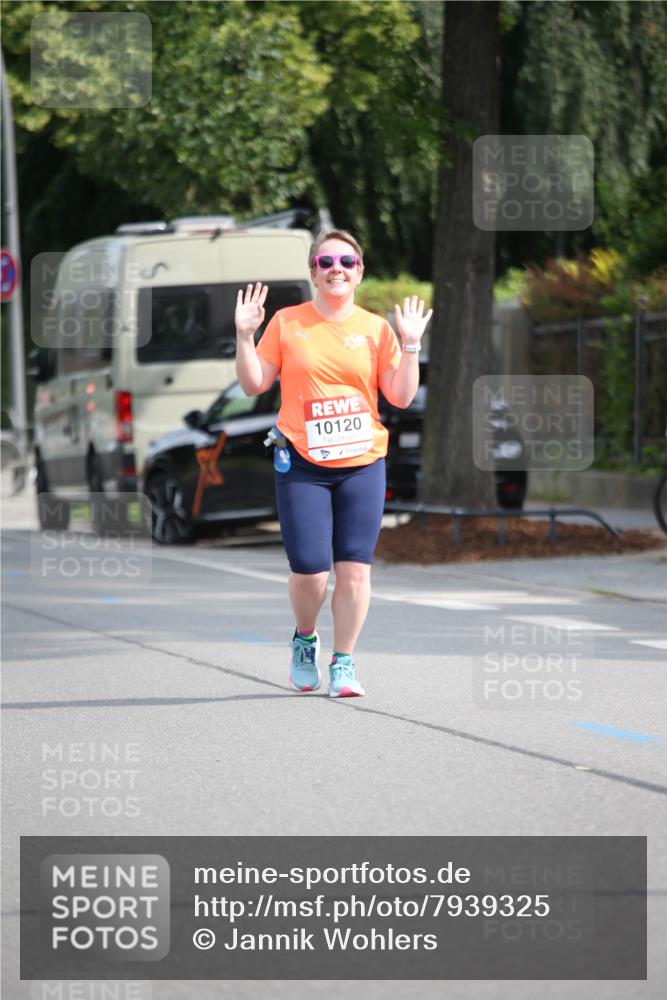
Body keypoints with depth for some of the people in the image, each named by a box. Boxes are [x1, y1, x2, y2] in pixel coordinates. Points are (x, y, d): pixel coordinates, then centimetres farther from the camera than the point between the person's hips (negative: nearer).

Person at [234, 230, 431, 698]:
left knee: (355, 568, -4)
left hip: (362, 465, 1)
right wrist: (245, 335, -6)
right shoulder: (287, 323, 4)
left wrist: (411, 345, -4)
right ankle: (305, 640, 22)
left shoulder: (376, 329, 7)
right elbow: (254, 384, 5)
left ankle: (344, 662, 10)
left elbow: (401, 397, 5)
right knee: (310, 569, -8)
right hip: (302, 466, -1)